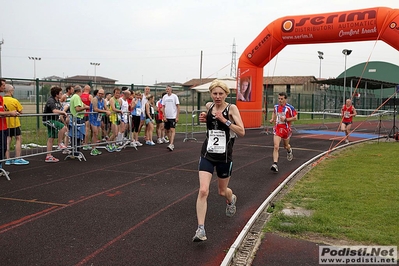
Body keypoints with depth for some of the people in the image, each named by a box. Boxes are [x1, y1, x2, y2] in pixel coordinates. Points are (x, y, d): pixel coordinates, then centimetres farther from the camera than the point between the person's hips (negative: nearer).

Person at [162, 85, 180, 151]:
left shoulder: (174, 96, -4)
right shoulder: (164, 97, 7)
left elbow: (178, 107, -4)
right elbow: (163, 107, 9)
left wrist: (177, 117, -9)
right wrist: (164, 116, 0)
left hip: (173, 116, -5)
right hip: (166, 117, 5)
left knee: (172, 130, -13)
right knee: (167, 131, 9)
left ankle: (171, 145, -19)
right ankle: (171, 143, 23)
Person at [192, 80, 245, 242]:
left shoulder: (231, 108, -9)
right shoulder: (209, 106, 3)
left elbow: (242, 132, -16)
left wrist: (225, 120, -23)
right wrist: (204, 119, 4)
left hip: (224, 156, -2)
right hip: (207, 154, 2)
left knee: (222, 191, 17)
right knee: (203, 190, -14)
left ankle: (231, 199, 55)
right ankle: (201, 229, -8)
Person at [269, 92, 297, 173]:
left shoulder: (289, 107, -11)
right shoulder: (276, 106, 2)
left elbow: (295, 118, -8)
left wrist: (286, 119, -20)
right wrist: (272, 119, 6)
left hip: (286, 129, -1)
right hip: (277, 129, 1)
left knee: (286, 146, 21)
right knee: (276, 147, -15)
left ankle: (289, 151, 60)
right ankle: (275, 164, -21)